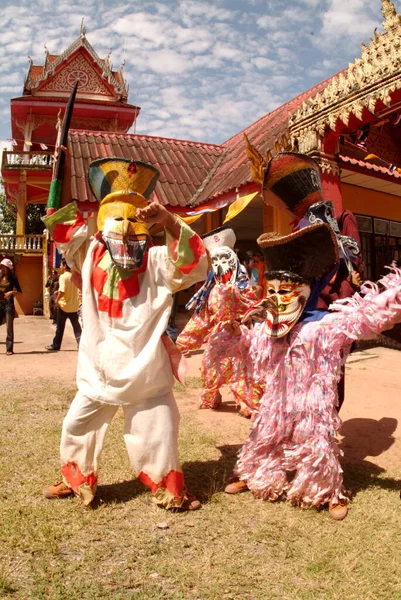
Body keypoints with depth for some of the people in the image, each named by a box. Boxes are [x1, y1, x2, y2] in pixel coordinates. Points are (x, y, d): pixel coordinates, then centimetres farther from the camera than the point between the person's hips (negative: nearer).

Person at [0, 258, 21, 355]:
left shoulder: (13, 278, 0)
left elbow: (19, 291, 1)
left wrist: (11, 292, -15)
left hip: (9, 304, -3)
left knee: (9, 327, 0)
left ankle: (9, 349, 5)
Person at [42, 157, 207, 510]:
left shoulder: (157, 262, -13)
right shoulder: (90, 254, -1)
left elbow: (194, 265, -28)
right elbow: (65, 229, 8)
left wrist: (168, 221, -38)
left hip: (144, 371, -3)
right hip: (98, 370, 4)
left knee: (157, 432, 7)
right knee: (77, 426, 18)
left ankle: (168, 490, 32)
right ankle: (77, 480, 44)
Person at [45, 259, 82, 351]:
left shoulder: (63, 276, -13)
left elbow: (62, 291, -24)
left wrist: (57, 300, -8)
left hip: (63, 306, -5)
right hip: (74, 306, 5)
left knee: (60, 327, 8)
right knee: (77, 327, 6)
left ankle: (55, 346, 20)